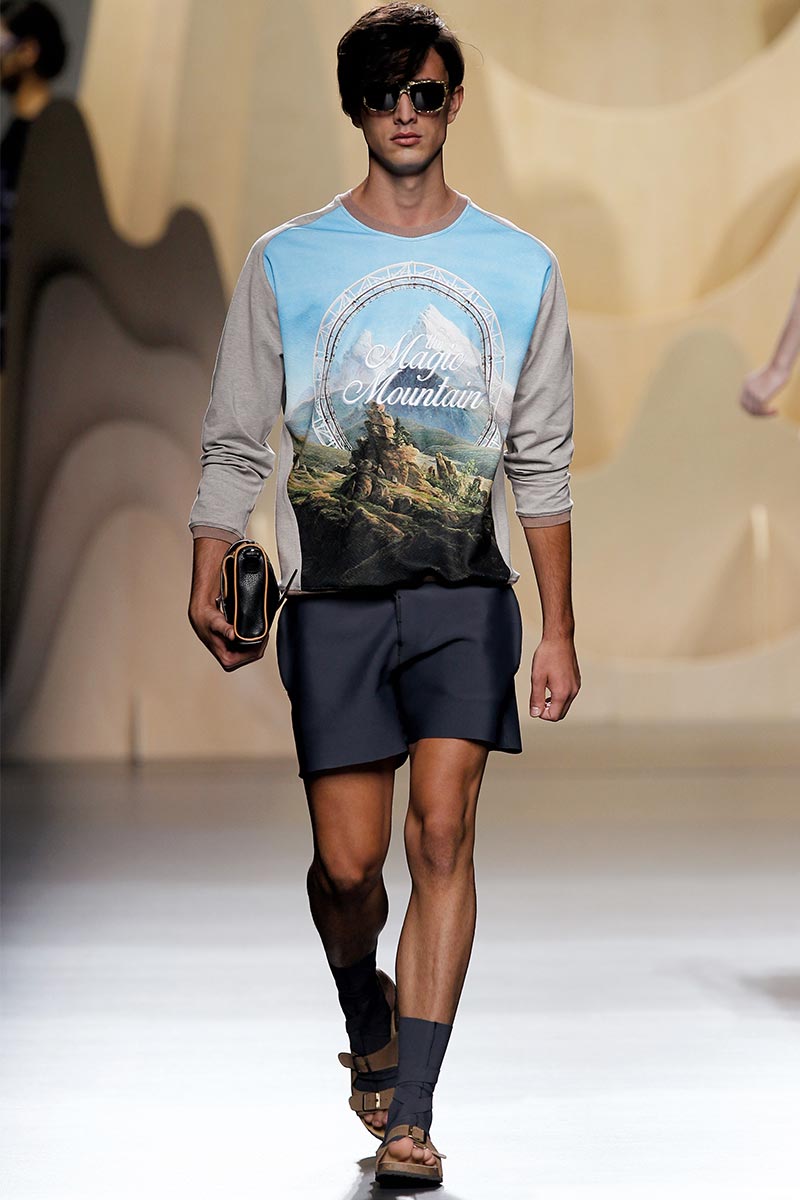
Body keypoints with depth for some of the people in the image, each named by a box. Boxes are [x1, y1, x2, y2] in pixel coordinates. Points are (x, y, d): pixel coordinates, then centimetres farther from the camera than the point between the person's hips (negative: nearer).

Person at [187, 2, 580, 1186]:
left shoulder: (521, 268, 7)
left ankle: (409, 1114, -10)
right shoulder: (286, 262, 5)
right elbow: (235, 443, 7)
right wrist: (208, 583, -4)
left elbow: (542, 464, 10)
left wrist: (558, 629, 7)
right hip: (333, 598, 0)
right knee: (347, 863, 0)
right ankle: (367, 1021, 32)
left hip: (466, 597, 0)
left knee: (442, 833, -13)